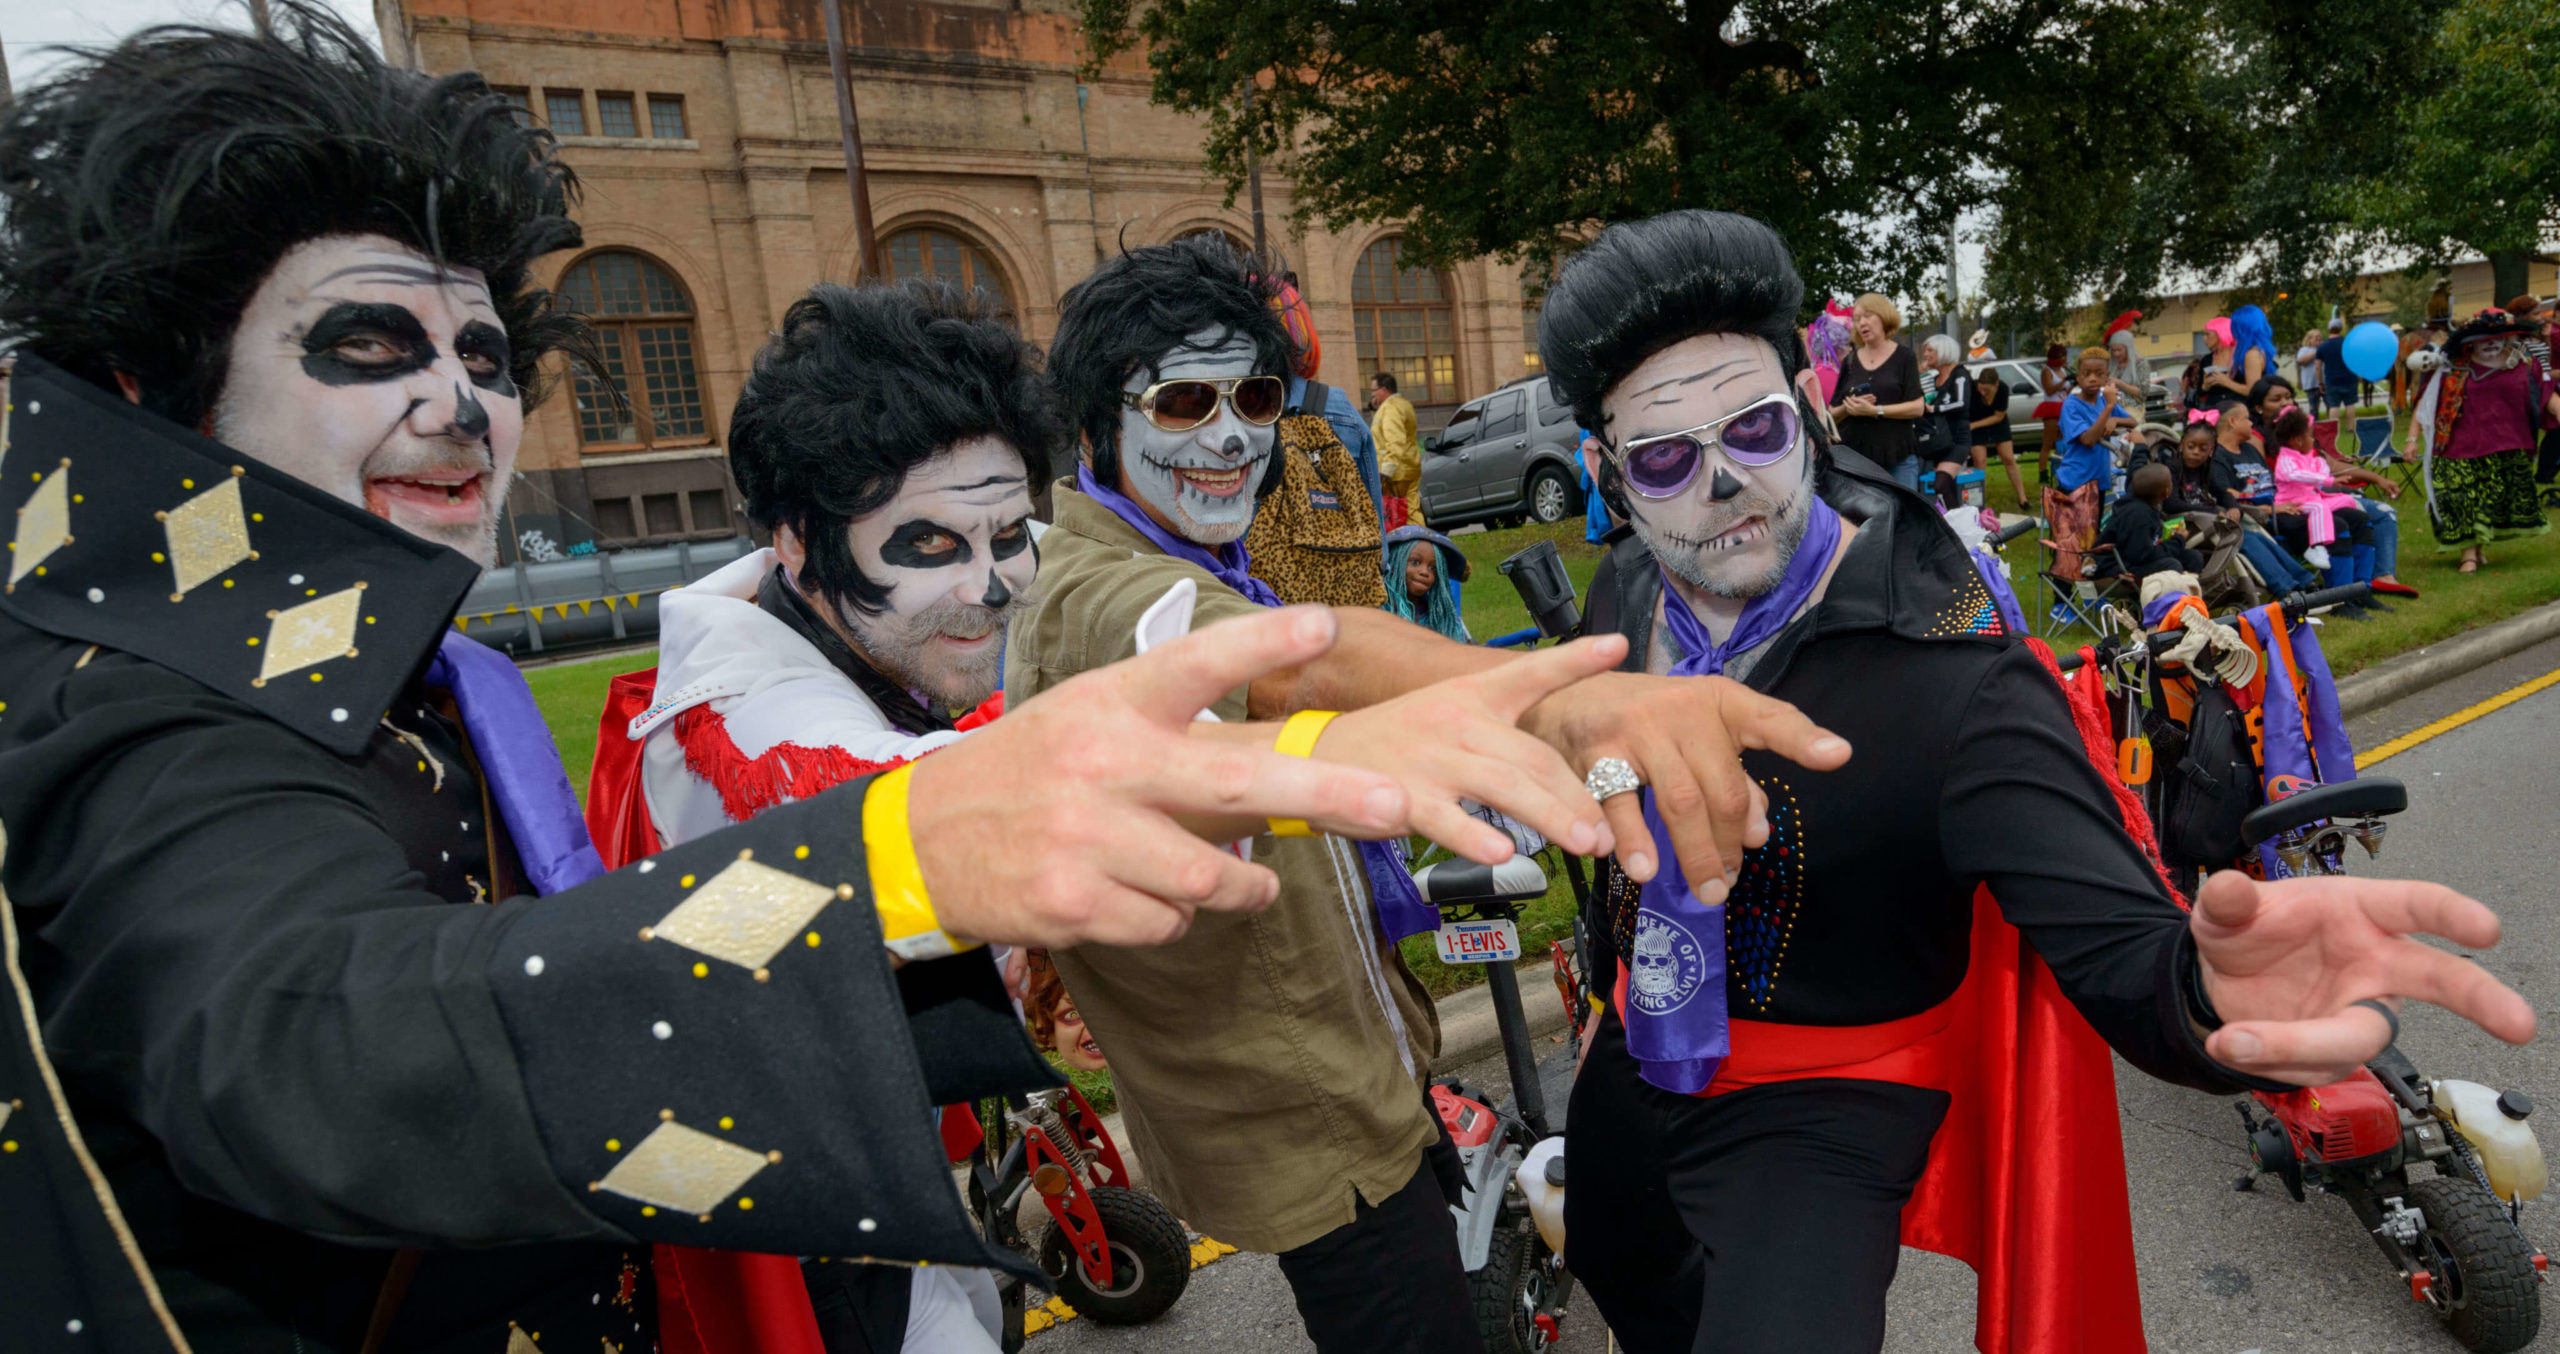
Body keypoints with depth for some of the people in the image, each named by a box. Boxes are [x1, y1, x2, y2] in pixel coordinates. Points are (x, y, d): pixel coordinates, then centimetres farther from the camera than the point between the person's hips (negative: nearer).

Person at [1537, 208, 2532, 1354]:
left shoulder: (1954, 677, -27)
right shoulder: (1624, 593, -10)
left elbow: (2118, 943, -33)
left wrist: (2202, 991, -57)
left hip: (1816, 1118, -5)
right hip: (1634, 1055, 6)